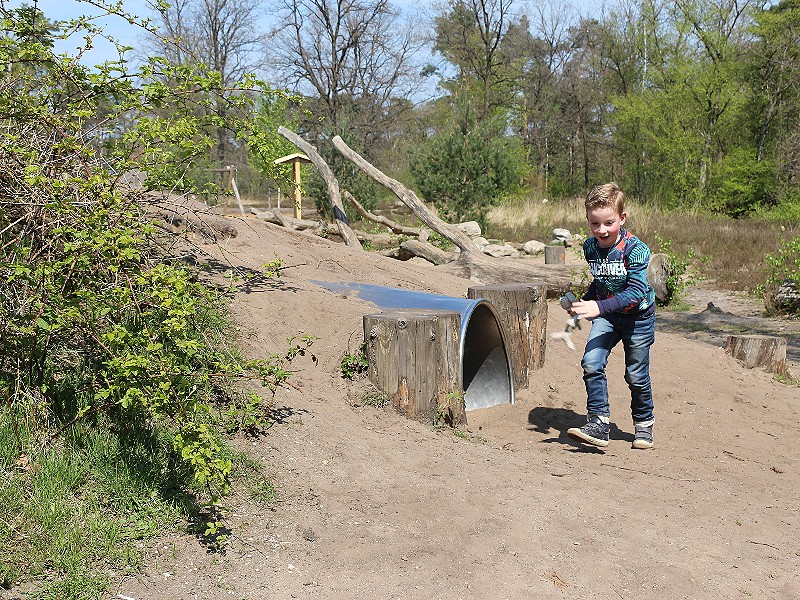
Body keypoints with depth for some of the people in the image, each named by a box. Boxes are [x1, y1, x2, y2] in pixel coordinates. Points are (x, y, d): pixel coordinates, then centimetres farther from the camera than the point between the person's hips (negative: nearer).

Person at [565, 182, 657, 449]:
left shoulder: (636, 249, -25)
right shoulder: (590, 247, -7)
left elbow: (636, 292, -32)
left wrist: (599, 306, -43)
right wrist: (583, 302, -7)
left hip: (638, 316, -4)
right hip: (606, 315, 4)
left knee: (636, 375, 7)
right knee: (591, 364, -15)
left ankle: (644, 424, 30)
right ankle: (598, 423, -9)